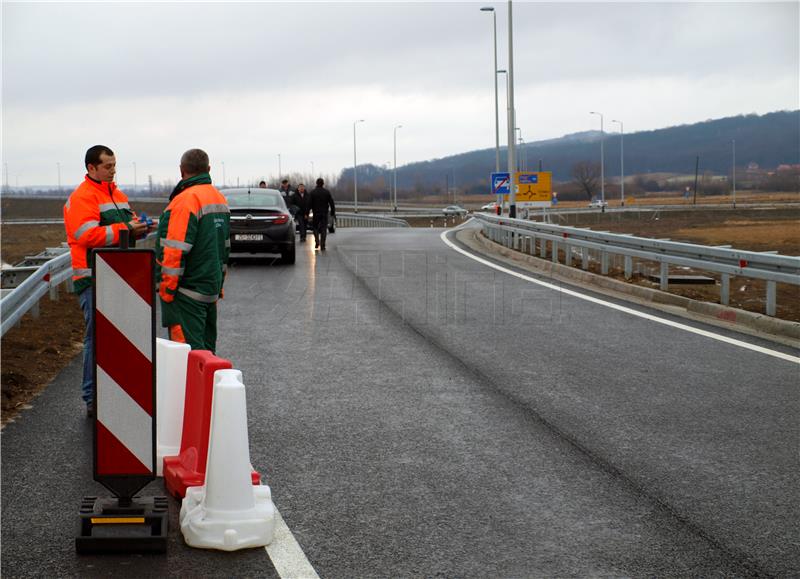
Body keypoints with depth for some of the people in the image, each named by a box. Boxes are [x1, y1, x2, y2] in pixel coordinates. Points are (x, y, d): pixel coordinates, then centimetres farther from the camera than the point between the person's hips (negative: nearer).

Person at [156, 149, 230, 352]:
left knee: (190, 351, -10)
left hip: (188, 291, -9)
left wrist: (167, 288, -15)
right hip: (211, 289, 9)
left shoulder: (186, 200, -16)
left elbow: (176, 250, -21)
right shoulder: (220, 199, 14)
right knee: (205, 349, 15)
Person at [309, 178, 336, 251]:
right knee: (324, 229, 2)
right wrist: (333, 213, 7)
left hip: (316, 213, -1)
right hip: (324, 213, 1)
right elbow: (331, 203, 1)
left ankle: (317, 242, -4)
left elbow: (309, 204, -5)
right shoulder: (327, 192, 0)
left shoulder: (313, 192, -4)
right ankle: (322, 246, -3)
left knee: (316, 228, 14)